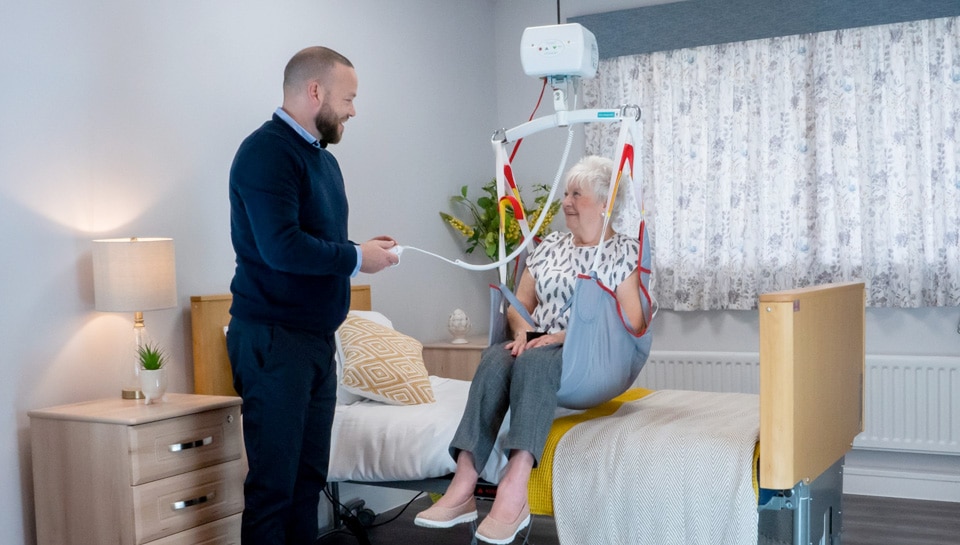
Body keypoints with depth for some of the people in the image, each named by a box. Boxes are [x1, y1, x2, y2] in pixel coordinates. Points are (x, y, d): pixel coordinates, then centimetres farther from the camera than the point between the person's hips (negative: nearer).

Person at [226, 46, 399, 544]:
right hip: (273, 337, -9)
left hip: (318, 336, 9)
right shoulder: (266, 151, -13)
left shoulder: (323, 159, 17)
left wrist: (362, 251, 2)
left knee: (310, 475, 12)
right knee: (274, 482, -3)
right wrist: (355, 258, -13)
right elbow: (281, 247, -24)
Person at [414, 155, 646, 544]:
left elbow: (632, 323, -8)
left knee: (534, 361, -36)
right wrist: (522, 331, -8)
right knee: (495, 357, -29)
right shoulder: (550, 245, 18)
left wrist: (567, 336, -17)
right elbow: (520, 303, 16)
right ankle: (463, 487, -39)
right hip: (541, 348, 5)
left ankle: (514, 493, -46)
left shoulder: (624, 251, 2)